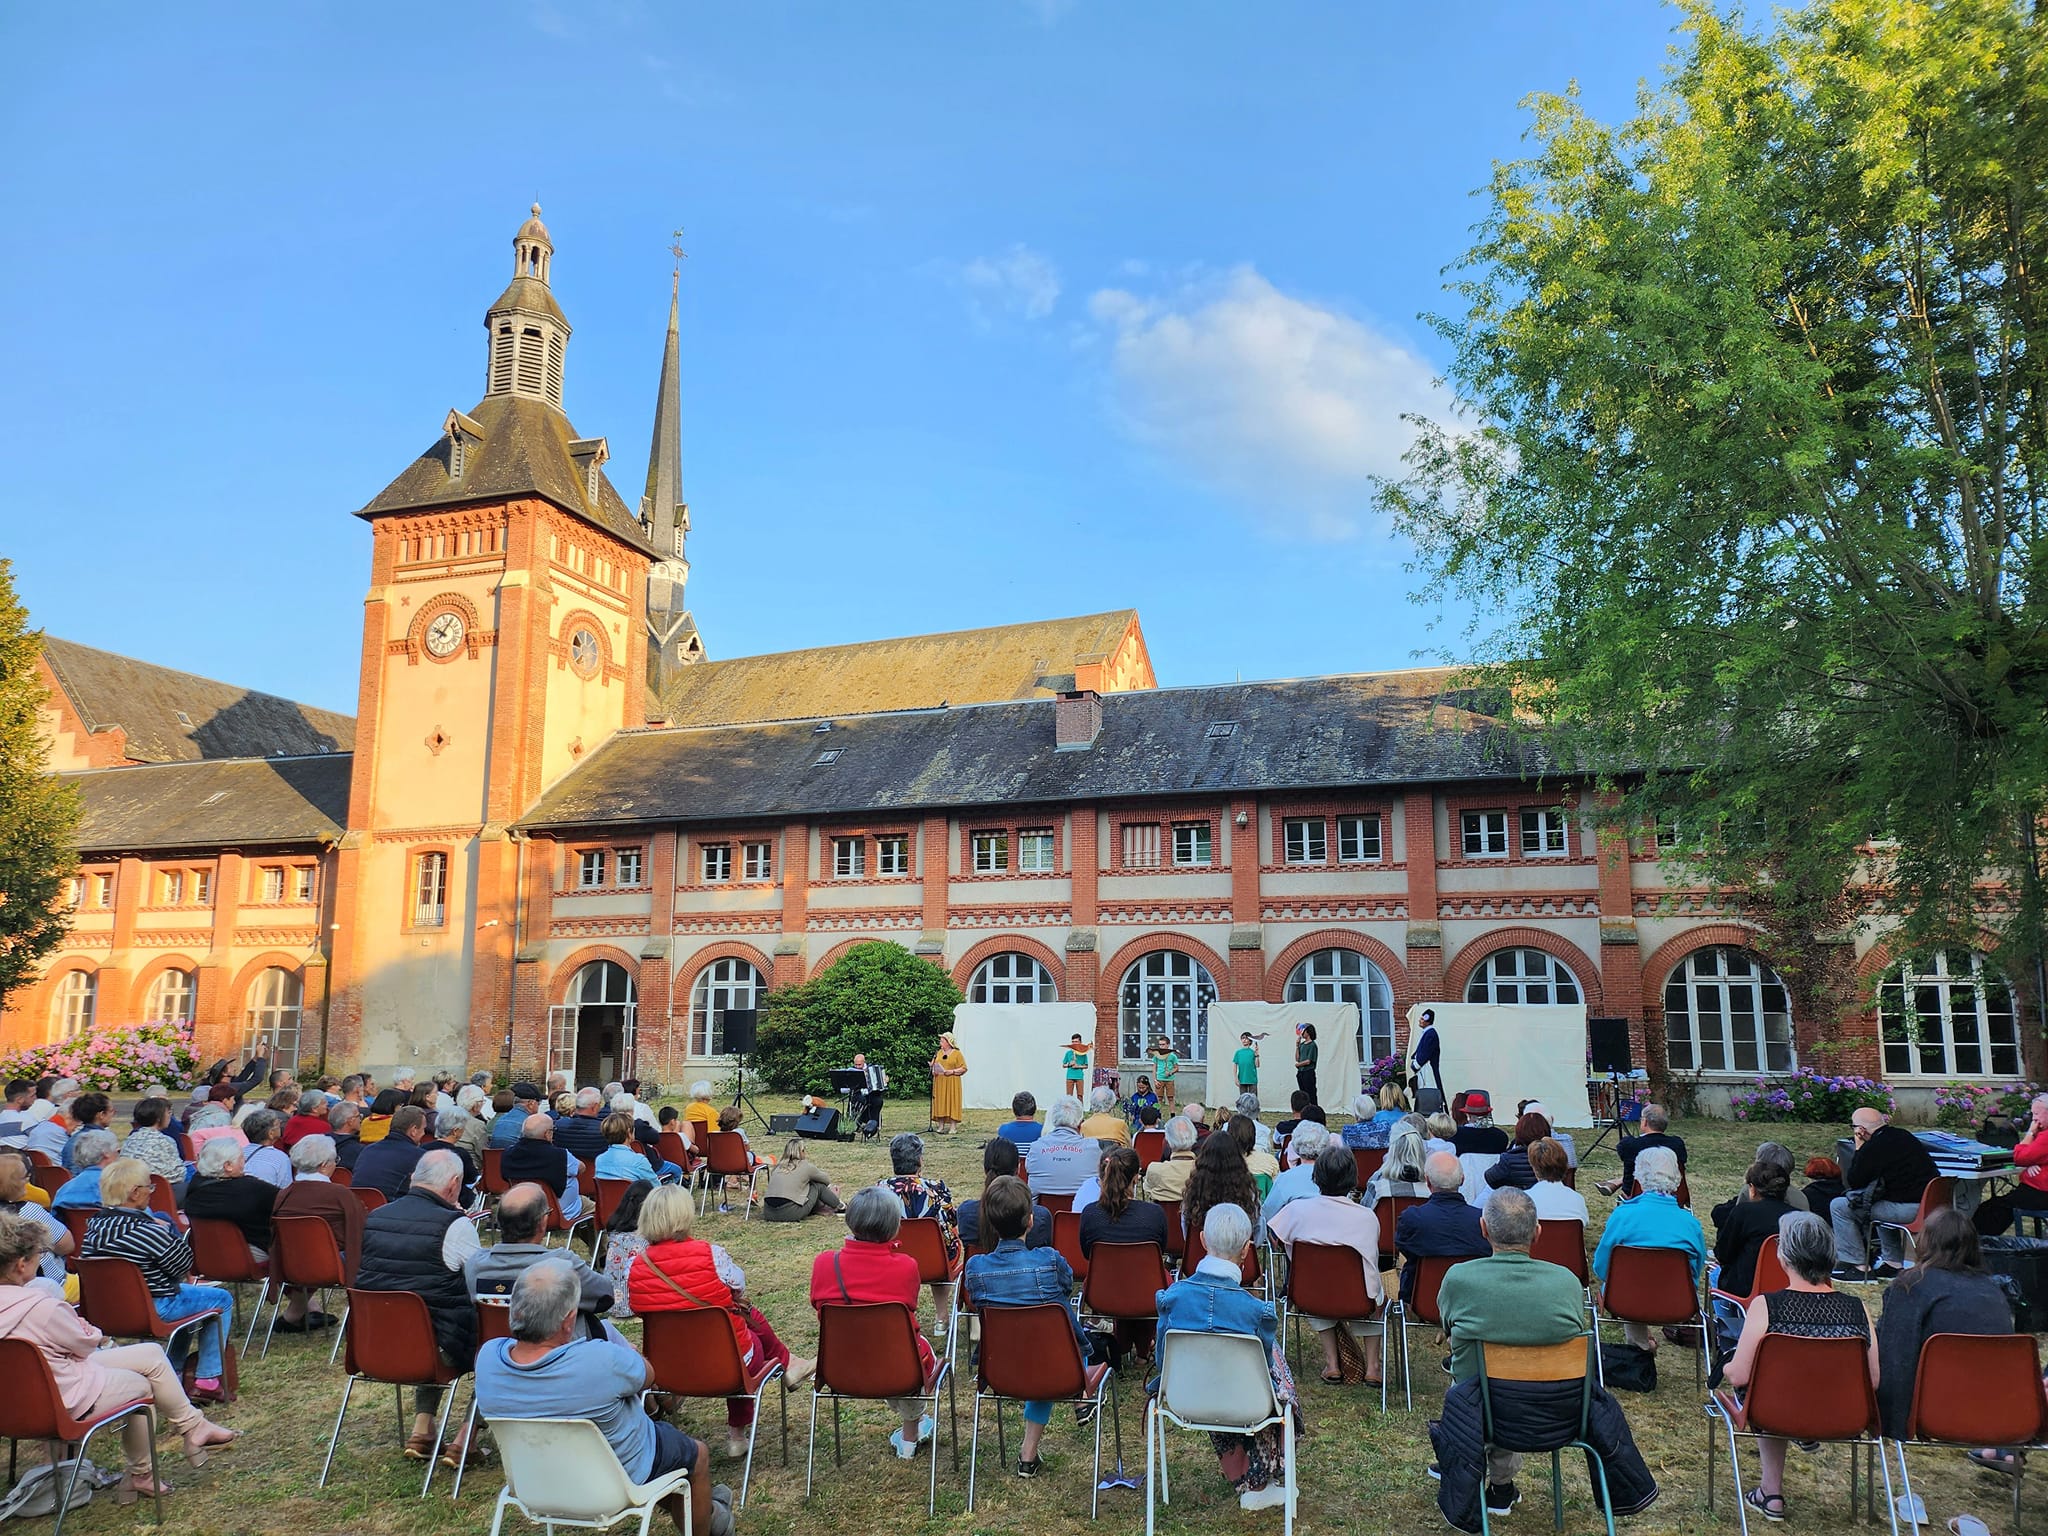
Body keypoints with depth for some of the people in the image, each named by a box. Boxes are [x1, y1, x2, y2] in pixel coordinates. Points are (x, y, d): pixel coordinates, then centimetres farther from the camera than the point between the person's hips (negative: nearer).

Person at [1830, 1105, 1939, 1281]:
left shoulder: (1872, 1148, -15)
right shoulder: (1903, 1135, 13)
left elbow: (1853, 1182, -3)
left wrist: (1858, 1150, 1)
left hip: (1908, 1209, -9)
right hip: (1930, 1201, 9)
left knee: (1839, 1207, -2)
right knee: (1879, 1202, 38)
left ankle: (1857, 1266, 2)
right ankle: (1894, 1262, 33)